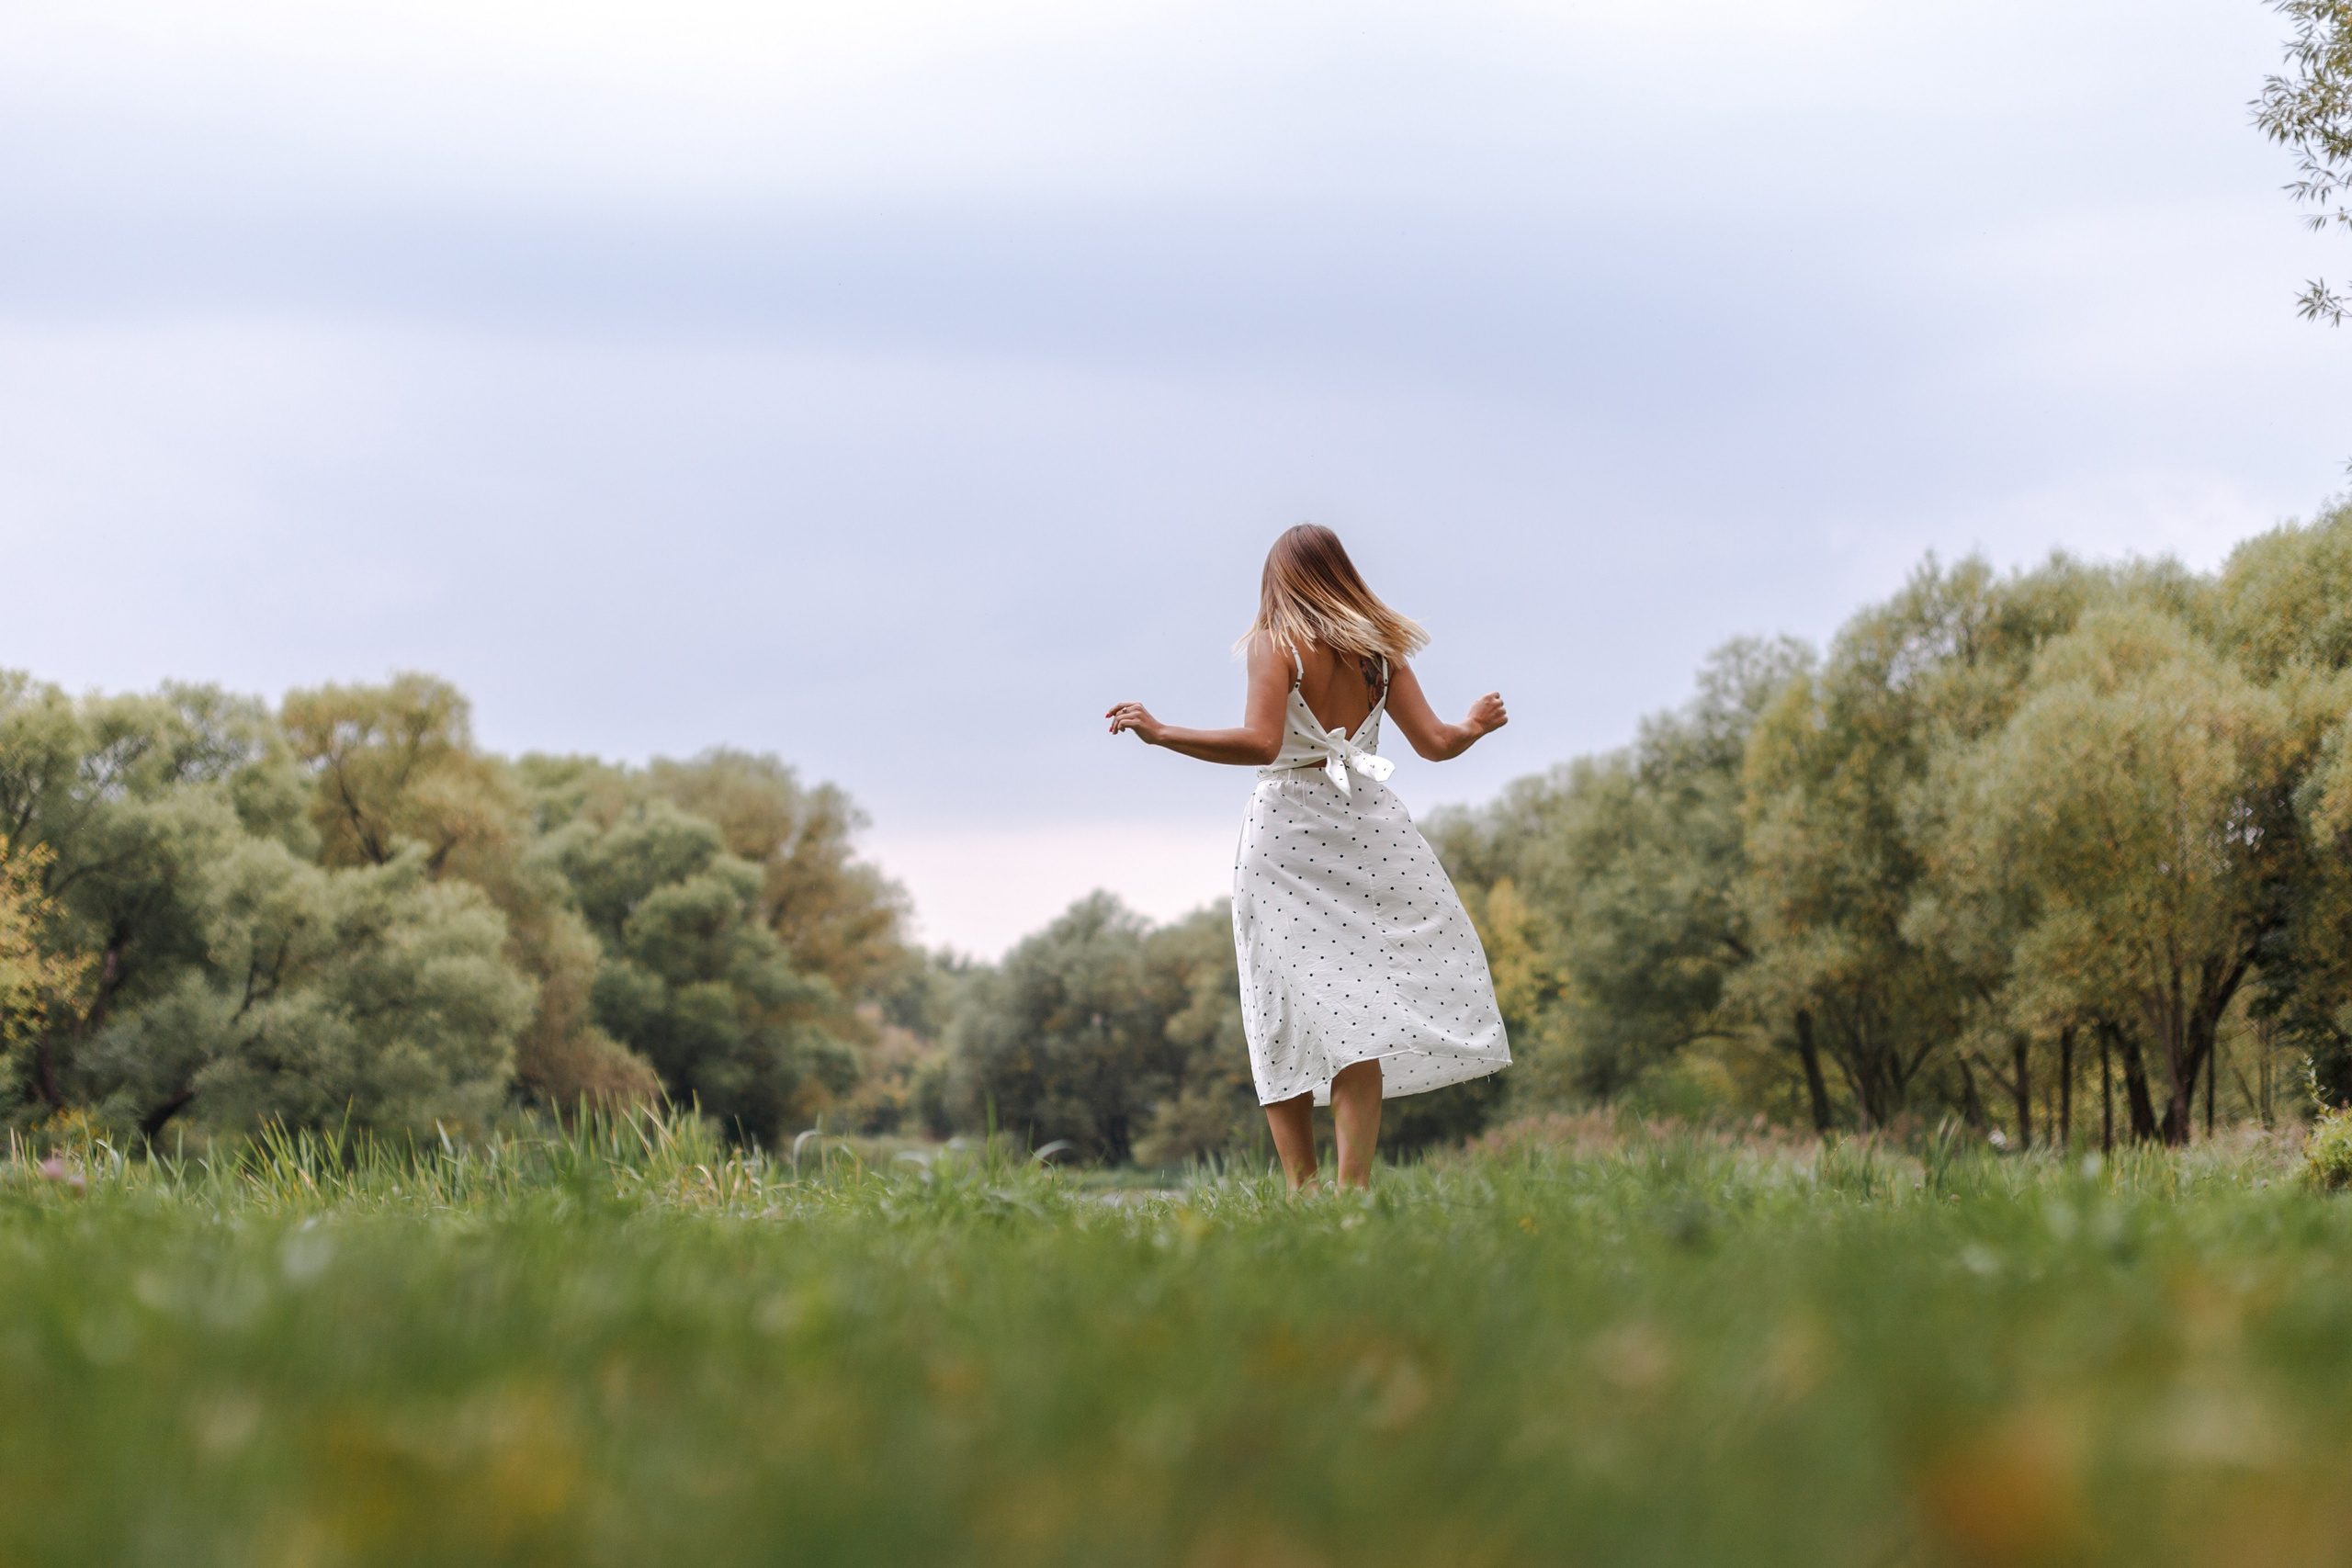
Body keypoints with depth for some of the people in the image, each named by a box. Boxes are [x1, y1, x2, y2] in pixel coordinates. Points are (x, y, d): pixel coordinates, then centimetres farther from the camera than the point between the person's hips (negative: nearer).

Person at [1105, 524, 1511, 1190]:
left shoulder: (1277, 644, -2)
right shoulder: (1378, 649, 10)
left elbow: (1259, 743, -16)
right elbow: (1436, 743, 10)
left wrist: (1159, 732, -13)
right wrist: (1476, 725, 32)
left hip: (1287, 827, -3)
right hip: (1367, 819, 3)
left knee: (1286, 1017, 2)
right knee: (1360, 1006, 0)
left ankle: (1302, 1191, -2)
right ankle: (1353, 1185, -12)